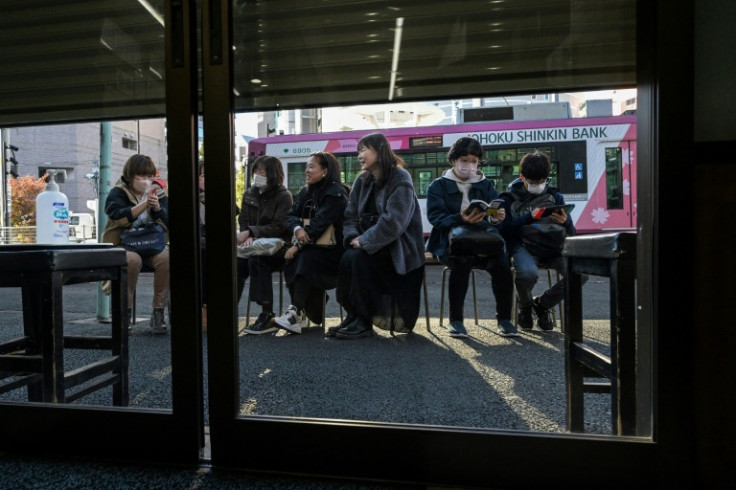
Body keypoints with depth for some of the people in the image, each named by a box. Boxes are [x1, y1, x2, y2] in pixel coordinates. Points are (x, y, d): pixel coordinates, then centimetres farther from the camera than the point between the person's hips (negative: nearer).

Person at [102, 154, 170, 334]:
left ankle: (159, 312, -24)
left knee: (165, 258, -31)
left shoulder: (159, 194, 12)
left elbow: (167, 223, 0)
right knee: (132, 260, -37)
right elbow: (119, 218, -18)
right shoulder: (117, 193, 2)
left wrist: (157, 206, -18)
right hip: (124, 246, -2)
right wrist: (145, 203, -24)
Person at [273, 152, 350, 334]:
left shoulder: (336, 193, -11)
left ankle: (296, 312, -32)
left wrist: (297, 245, -24)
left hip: (332, 249, -6)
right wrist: (297, 229, -21)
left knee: (305, 259, -31)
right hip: (309, 247, 6)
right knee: (292, 260, -22)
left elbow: (319, 223, -21)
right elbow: (291, 216, 3)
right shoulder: (305, 192, 13)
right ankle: (312, 314, -19)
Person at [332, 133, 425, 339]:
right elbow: (350, 216, 6)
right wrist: (353, 237, -13)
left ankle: (363, 322, -17)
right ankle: (352, 315, -10)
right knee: (347, 257, -22)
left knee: (358, 258, -28)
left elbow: (393, 222, -23)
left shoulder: (400, 179, -11)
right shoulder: (362, 181, 12)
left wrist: (364, 241, -22)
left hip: (398, 248, -6)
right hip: (372, 244, 6)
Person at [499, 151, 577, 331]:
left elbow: (571, 233, 13)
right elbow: (505, 230, -8)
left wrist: (565, 222, -10)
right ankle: (525, 305, 3)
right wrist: (530, 216, -14)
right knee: (528, 272, -38)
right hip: (523, 245, -3)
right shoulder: (509, 199, 8)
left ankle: (542, 304, 5)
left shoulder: (555, 197, 16)